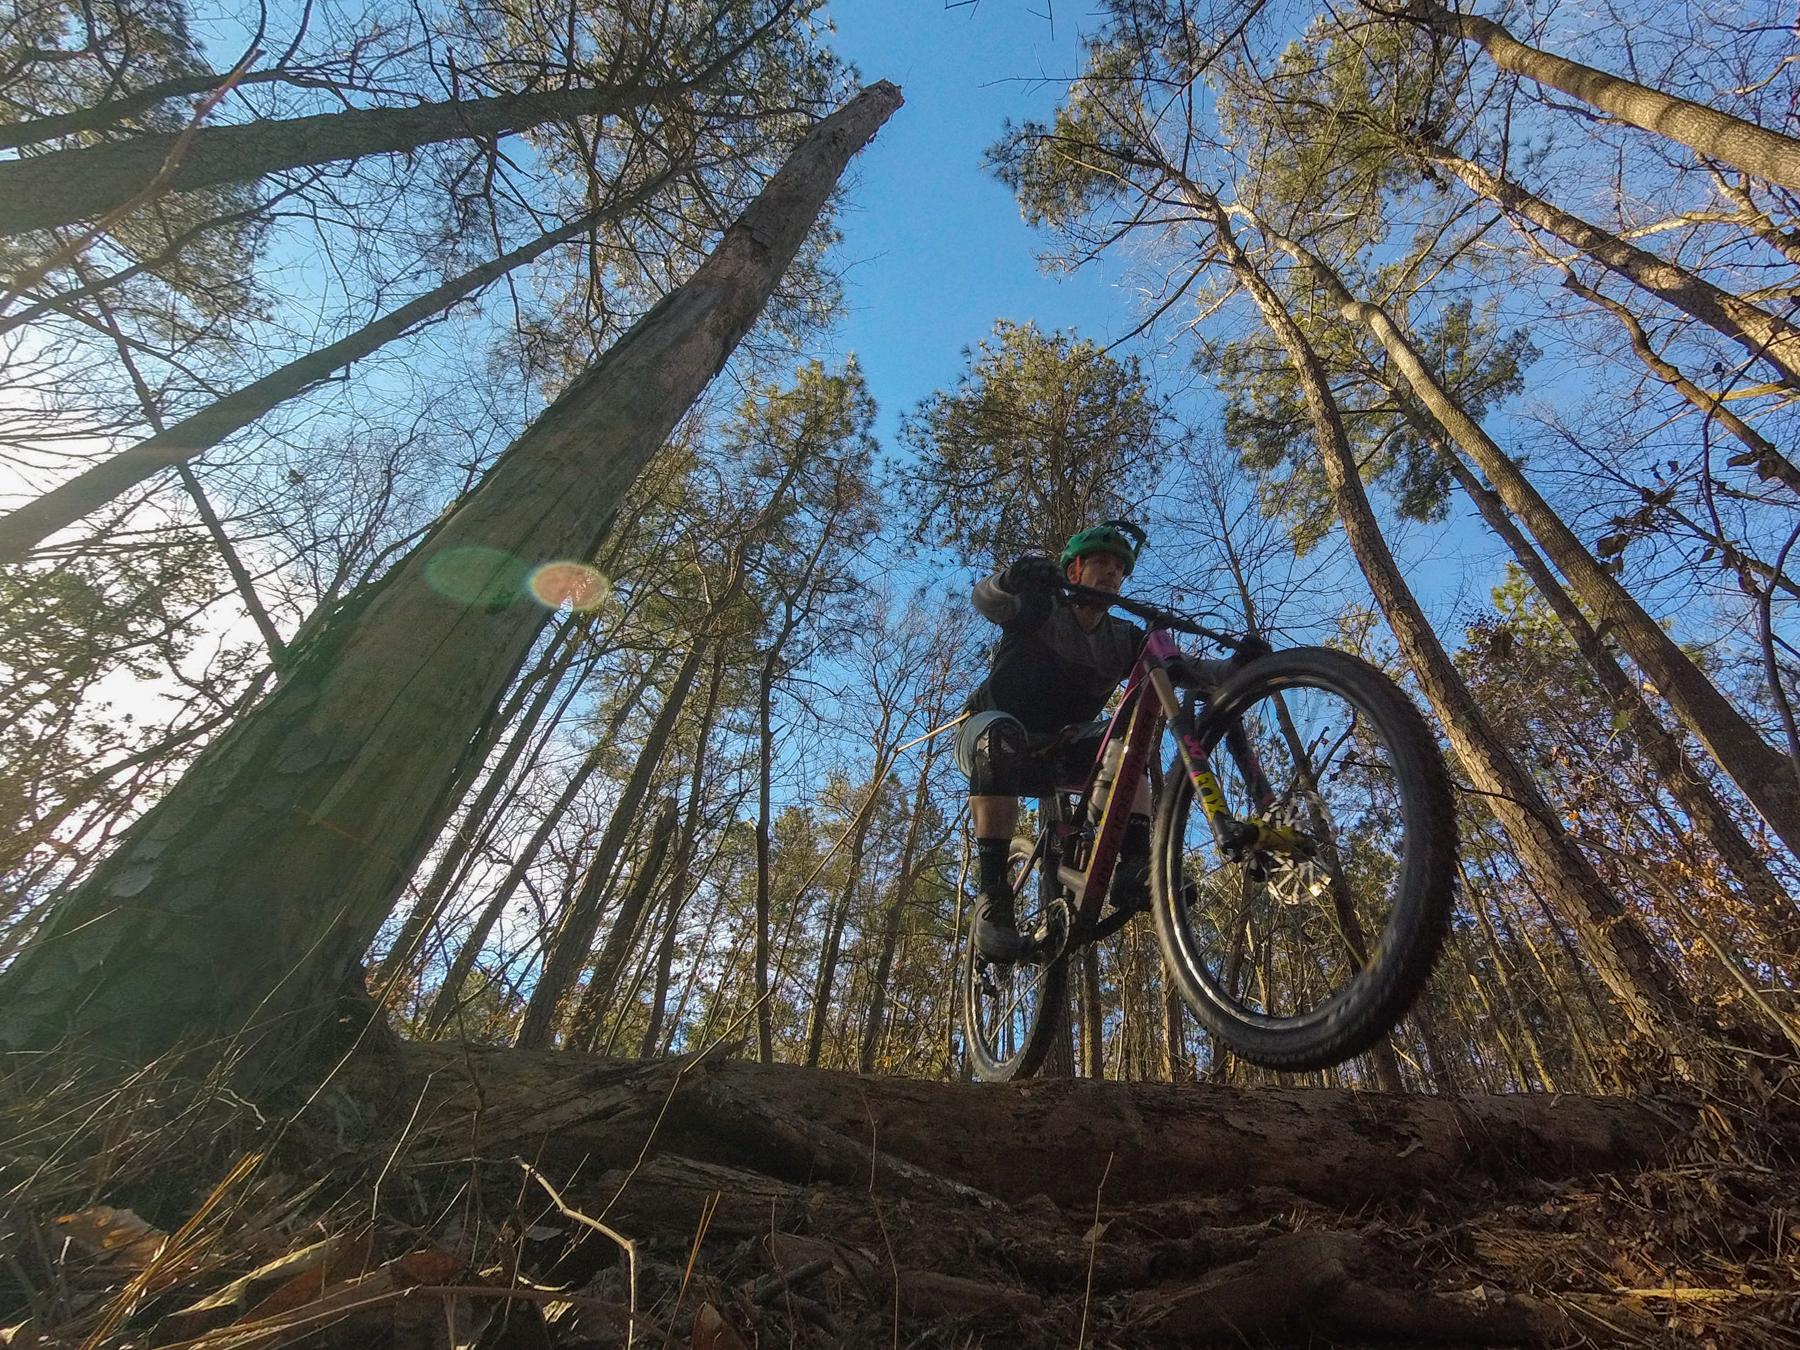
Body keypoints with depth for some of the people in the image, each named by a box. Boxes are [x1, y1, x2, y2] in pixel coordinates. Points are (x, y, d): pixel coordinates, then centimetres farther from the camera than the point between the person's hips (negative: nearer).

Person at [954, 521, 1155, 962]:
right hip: (986, 734, -4)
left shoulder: (1123, 638, -1)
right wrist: (1014, 577, -55)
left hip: (1053, 752, 5)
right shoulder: (1041, 609, -13)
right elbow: (985, 598, -32)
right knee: (1002, 733, -39)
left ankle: (1135, 865, -29)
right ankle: (992, 895, -38)